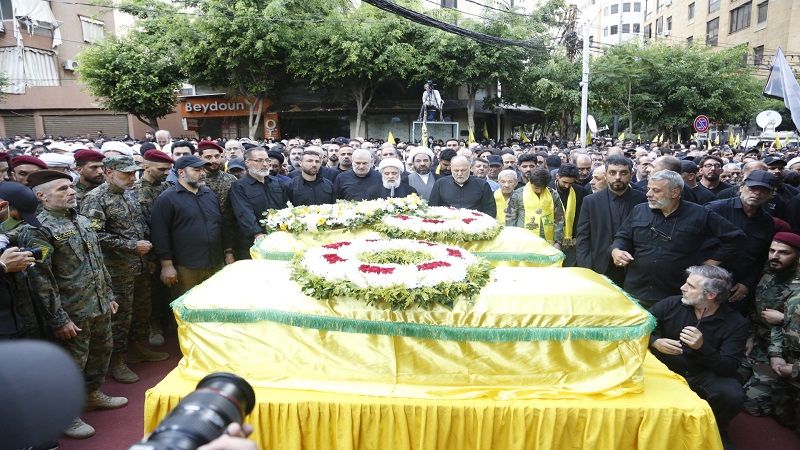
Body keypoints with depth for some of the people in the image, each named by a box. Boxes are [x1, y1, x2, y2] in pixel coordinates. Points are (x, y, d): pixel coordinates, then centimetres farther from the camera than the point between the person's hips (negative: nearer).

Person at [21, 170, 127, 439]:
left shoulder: (82, 221, 9)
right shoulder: (37, 230, -16)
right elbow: (41, 279, -19)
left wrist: (108, 296, 16)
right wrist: (59, 319, -19)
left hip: (100, 306, 8)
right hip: (73, 312, -8)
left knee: (102, 351, 21)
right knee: (72, 362, 5)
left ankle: (93, 394, 41)